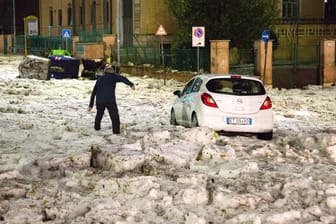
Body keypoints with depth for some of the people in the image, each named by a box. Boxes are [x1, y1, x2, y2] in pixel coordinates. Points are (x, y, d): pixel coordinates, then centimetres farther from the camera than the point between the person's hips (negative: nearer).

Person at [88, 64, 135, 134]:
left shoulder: (99, 79, 25)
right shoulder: (113, 76, 11)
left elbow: (93, 92, 27)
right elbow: (122, 78, -10)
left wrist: (91, 105, 32)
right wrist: (131, 84, -25)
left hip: (99, 101, 5)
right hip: (110, 100, -5)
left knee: (99, 114, 28)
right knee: (114, 116, 0)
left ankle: (97, 127, 39)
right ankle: (116, 131, -9)